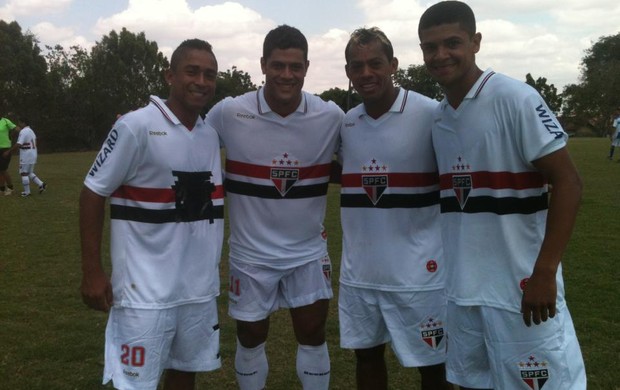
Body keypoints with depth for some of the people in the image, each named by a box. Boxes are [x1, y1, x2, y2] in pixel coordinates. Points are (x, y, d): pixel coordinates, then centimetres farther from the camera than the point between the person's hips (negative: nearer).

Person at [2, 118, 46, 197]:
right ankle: (41, 185, 4)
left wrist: (8, 152, -13)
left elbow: (18, 145, -22)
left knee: (24, 173, 1)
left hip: (26, 157, -9)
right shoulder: (31, 131, 15)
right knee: (30, 173, 17)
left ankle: (27, 192, 5)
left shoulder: (23, 132, -15)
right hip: (32, 156, 9)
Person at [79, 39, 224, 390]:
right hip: (146, 289, -6)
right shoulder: (136, 126, -12)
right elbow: (93, 193, -9)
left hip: (200, 286, 6)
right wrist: (92, 271, -11)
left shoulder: (212, 135, 7)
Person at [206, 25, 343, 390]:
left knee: (313, 334, 9)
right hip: (252, 251, 0)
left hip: (308, 249, 1)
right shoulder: (228, 113, -14)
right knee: (251, 337, 14)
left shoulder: (332, 116, -10)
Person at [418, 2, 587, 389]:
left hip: (520, 287, -6)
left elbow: (568, 182, -14)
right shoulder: (438, 118, 8)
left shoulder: (514, 98, -12)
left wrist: (544, 273, -19)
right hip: (463, 288, 7)